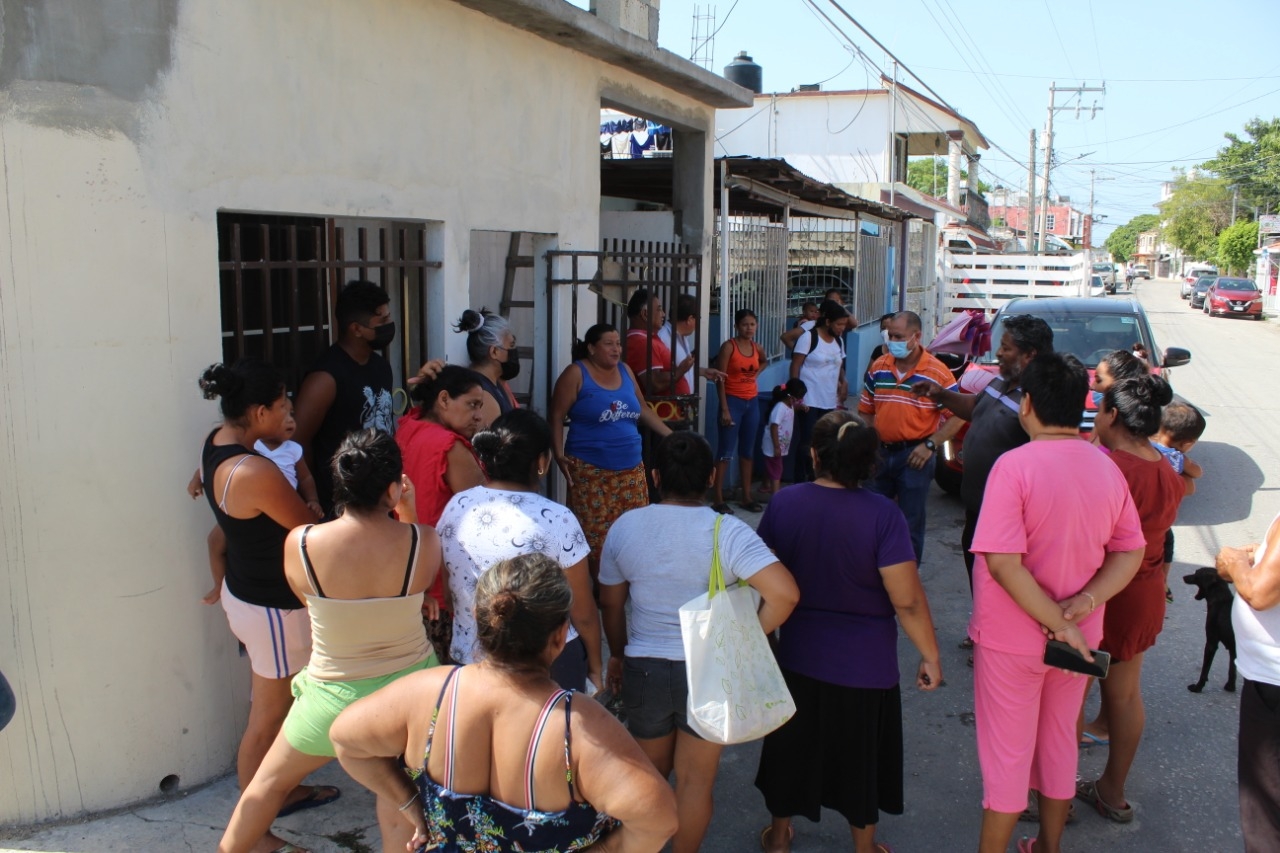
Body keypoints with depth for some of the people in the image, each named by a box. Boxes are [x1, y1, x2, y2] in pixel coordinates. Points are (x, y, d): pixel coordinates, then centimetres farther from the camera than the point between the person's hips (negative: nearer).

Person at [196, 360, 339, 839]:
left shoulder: (216, 442, -4)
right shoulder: (255, 473, -31)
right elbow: (309, 530, -17)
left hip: (243, 593, 9)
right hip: (274, 610, -9)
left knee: (271, 704, 26)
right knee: (267, 718, 9)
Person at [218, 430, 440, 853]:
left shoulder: (300, 544, -21)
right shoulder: (423, 542, -21)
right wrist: (408, 516, 1)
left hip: (335, 696, 0)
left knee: (271, 780, 28)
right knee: (399, 806, 21)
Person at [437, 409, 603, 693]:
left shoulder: (455, 507, -7)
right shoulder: (557, 520, -20)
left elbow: (445, 590, 6)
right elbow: (583, 614, -12)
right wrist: (595, 664, 5)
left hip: (468, 658, 4)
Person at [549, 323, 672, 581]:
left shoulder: (625, 371, 12)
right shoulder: (576, 374, -5)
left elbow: (643, 409, 21)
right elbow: (556, 417, -6)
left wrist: (672, 436, 16)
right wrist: (559, 455, -17)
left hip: (630, 468, 6)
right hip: (590, 470, -5)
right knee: (595, 535, -5)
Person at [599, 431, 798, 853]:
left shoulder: (625, 526, -8)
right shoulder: (728, 532, -17)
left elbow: (611, 603, 2)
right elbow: (784, 593, -27)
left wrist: (618, 655, 18)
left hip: (644, 669, 3)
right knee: (696, 781, 16)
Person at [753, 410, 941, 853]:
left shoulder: (783, 504, -12)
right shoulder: (882, 514, -21)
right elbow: (908, 601, -20)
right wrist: (930, 656, -5)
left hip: (798, 655, 3)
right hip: (865, 663, -2)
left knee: (791, 744, 22)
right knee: (861, 755, 18)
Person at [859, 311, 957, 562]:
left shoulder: (938, 373, -9)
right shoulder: (878, 367, 4)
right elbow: (866, 410, 11)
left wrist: (930, 445, -17)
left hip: (914, 456, -4)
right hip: (880, 453, 4)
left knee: (911, 523, 6)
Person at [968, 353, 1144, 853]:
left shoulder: (1016, 465, -22)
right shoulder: (1106, 468, -2)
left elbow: (1003, 562, -28)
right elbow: (1130, 553, 2)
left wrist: (1058, 622, -20)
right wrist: (1085, 602, -11)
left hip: (1012, 640, -5)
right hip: (1077, 639, 6)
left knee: (1006, 755, 9)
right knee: (1060, 743, 23)